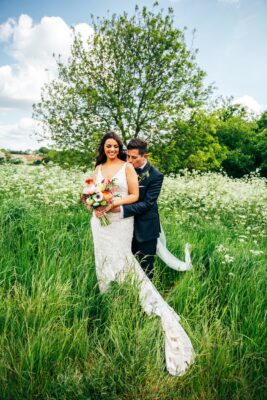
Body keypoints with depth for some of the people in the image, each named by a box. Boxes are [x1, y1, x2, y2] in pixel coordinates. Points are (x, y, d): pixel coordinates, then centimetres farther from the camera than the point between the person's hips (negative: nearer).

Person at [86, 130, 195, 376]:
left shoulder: (127, 167, -3)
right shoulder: (98, 168, 11)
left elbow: (134, 196, -6)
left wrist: (115, 203, -19)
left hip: (121, 221, -5)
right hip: (100, 220, 5)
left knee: (119, 260, -8)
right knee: (103, 260, 10)